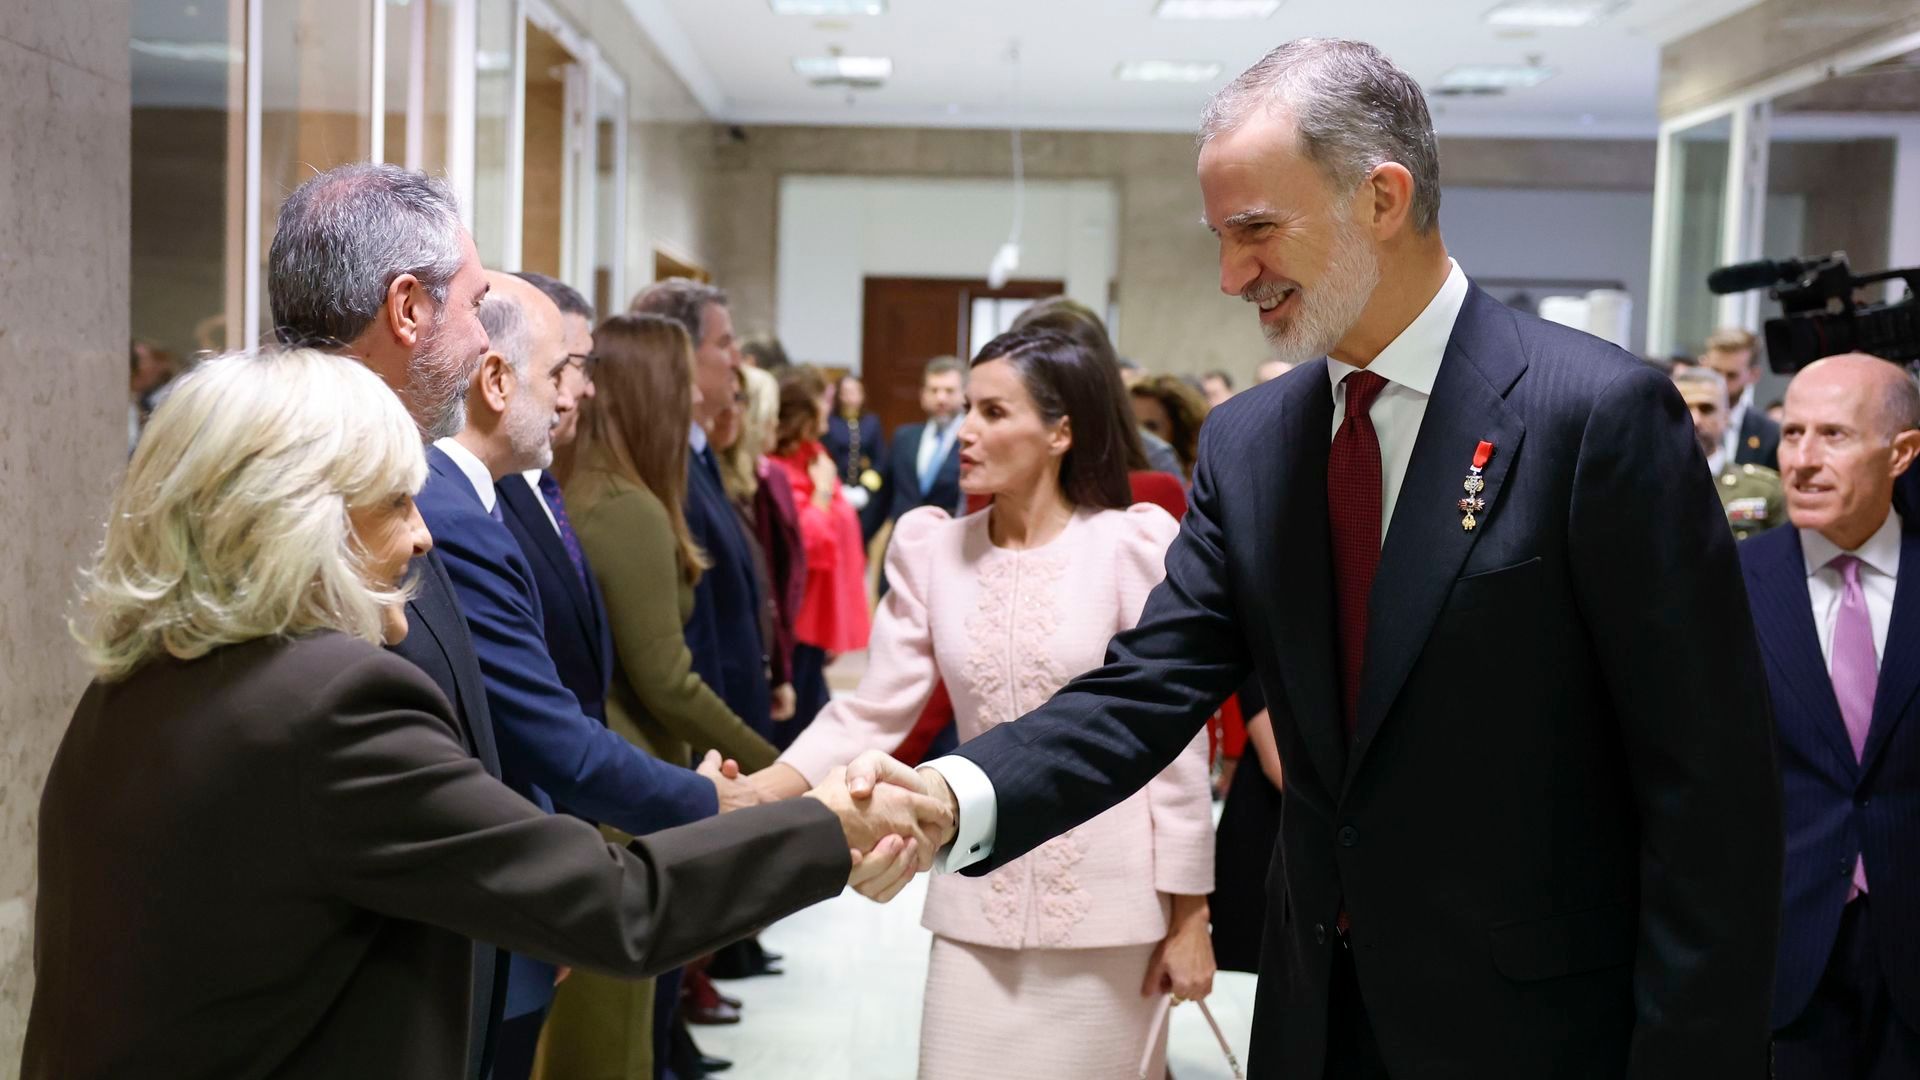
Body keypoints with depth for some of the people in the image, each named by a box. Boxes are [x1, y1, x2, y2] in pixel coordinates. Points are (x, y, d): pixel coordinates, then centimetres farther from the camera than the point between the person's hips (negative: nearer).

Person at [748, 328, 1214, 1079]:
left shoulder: (1132, 543, -9)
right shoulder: (931, 548, 1)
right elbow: (872, 714, -1)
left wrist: (1189, 918, -5)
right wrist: (755, 794, -16)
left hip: (1107, 908, -2)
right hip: (978, 904, 3)